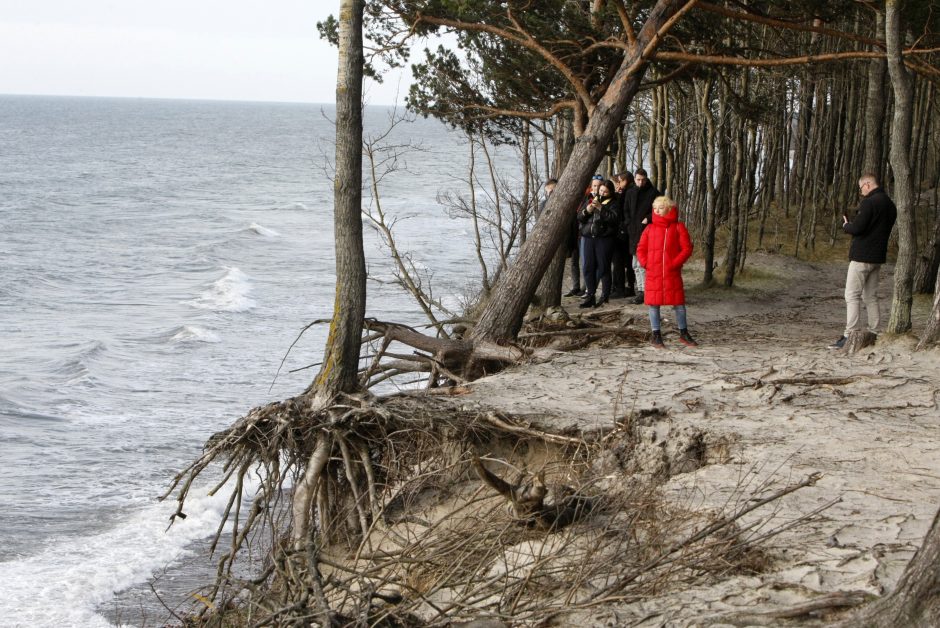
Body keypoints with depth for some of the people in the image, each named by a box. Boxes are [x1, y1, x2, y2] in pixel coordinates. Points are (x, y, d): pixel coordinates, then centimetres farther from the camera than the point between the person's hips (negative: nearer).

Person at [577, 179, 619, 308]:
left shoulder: (612, 204, 3)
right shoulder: (591, 201, 19)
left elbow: (613, 218, -14)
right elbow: (580, 218, 16)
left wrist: (600, 208, -19)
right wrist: (586, 211, -4)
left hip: (604, 239, -5)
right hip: (588, 238, 5)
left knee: (603, 267, -3)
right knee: (588, 267, 1)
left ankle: (605, 296, 4)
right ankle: (590, 296, 6)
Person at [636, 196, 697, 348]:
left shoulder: (678, 227, 2)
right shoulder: (650, 229, 8)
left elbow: (687, 248, -3)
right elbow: (641, 248, 11)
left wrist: (675, 263, -12)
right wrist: (645, 262, -5)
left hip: (672, 274, -2)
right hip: (653, 274, 2)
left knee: (679, 303, 2)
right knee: (654, 304, 2)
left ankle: (684, 334, 14)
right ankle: (656, 335, 10)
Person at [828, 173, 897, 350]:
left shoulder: (869, 203, -16)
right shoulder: (890, 205, 13)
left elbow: (857, 228, -21)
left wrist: (846, 226, 1)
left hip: (862, 256, -9)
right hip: (878, 257, 9)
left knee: (852, 296, -7)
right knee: (871, 297, 14)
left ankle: (850, 335, -13)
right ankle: (874, 334, 13)